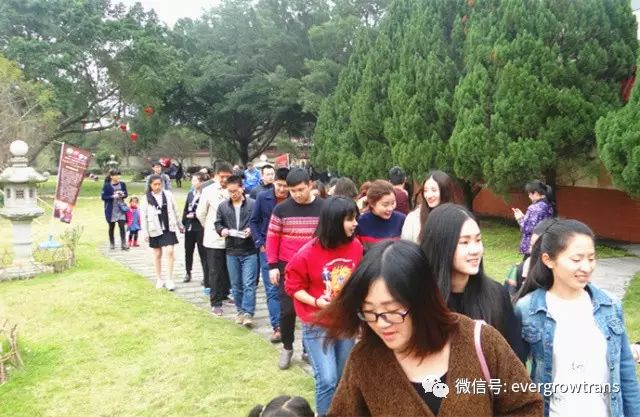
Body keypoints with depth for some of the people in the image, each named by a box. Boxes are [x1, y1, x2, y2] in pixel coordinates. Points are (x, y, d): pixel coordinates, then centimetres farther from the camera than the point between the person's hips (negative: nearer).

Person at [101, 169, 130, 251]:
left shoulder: (122, 184, 0)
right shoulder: (107, 186, -8)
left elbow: (126, 194, 9)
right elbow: (103, 197, -9)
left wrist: (122, 195, -13)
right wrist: (113, 196, -21)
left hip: (121, 208, 1)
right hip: (111, 209, -1)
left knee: (122, 226, -7)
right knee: (111, 227, 12)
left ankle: (123, 244, -5)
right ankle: (112, 244, 27)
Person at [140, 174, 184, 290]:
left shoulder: (168, 194, -1)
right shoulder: (146, 198, -4)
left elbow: (175, 210, 7)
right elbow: (143, 216, -4)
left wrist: (180, 225, 11)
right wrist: (145, 233, -7)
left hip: (168, 228, 0)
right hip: (155, 230, 0)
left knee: (169, 251, -9)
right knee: (157, 254, 10)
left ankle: (169, 279, -3)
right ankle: (159, 279, 22)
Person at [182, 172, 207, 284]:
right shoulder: (190, 194, 11)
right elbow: (185, 209, 15)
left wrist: (194, 215, -15)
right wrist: (184, 222, 10)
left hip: (200, 228, -7)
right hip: (189, 227, 7)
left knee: (203, 253, 0)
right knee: (188, 251, 16)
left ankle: (206, 277, 9)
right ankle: (188, 273, 31)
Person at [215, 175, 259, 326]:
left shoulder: (253, 204, -6)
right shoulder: (223, 206, 5)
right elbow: (217, 223, 12)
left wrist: (252, 230, -19)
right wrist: (221, 230, -8)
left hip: (249, 251, -4)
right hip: (231, 251, 4)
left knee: (248, 284, -5)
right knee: (236, 285, 13)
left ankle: (248, 313, -1)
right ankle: (240, 311, 26)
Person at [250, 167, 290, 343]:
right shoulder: (263, 197, -6)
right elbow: (254, 221, 3)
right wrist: (260, 244, -3)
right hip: (268, 249, 0)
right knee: (272, 289, -1)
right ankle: (277, 327, 0)